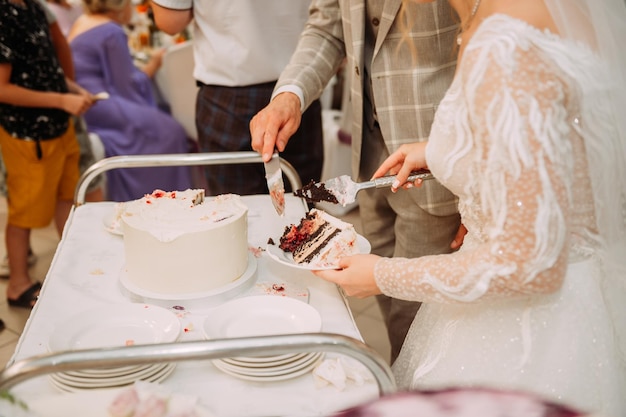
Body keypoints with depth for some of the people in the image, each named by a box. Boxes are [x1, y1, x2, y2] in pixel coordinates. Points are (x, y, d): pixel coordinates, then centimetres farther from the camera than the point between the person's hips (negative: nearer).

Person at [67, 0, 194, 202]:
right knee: (167, 132, -11)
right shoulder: (112, 32, -11)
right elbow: (128, 86, -8)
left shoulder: (82, 22, 17)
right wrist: (154, 64, 7)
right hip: (96, 108, -10)